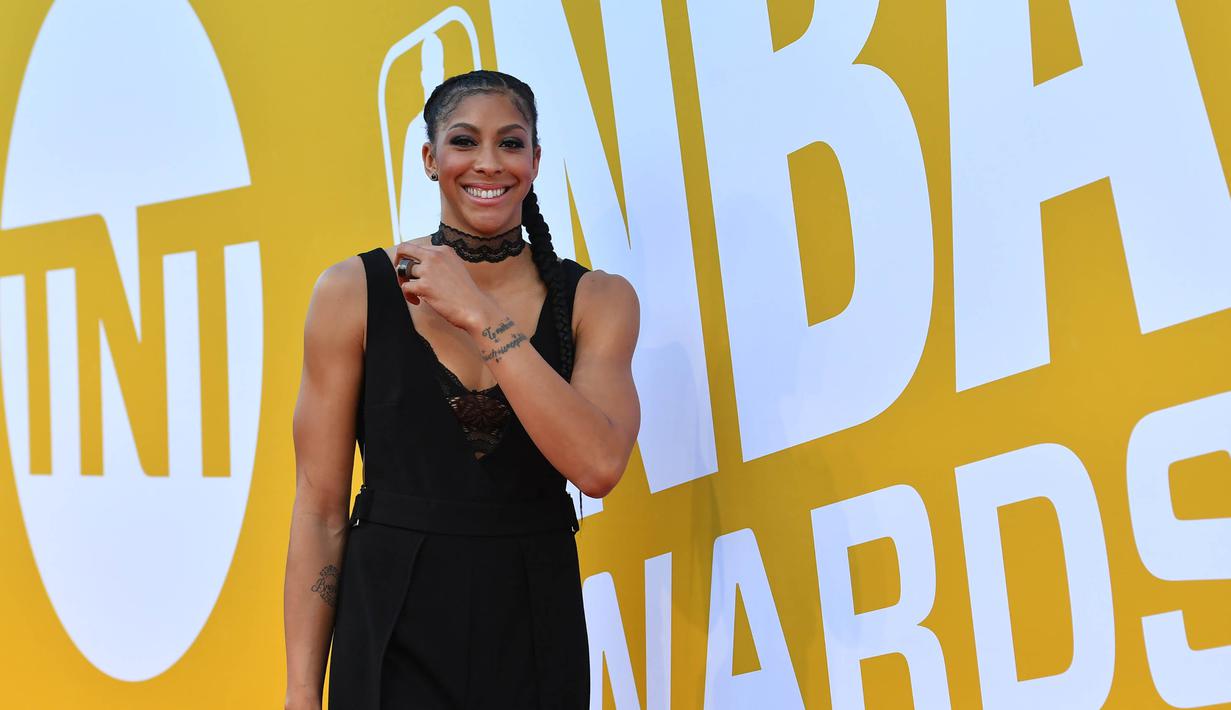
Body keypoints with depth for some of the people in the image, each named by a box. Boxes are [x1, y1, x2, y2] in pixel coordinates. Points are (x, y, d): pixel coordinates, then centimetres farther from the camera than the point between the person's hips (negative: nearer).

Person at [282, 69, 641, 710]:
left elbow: (598, 466, -18)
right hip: (392, 630, -1)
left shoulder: (596, 300, -1)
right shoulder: (354, 292, -4)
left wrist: (480, 314, -19)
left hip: (534, 633, 2)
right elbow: (320, 508, -4)